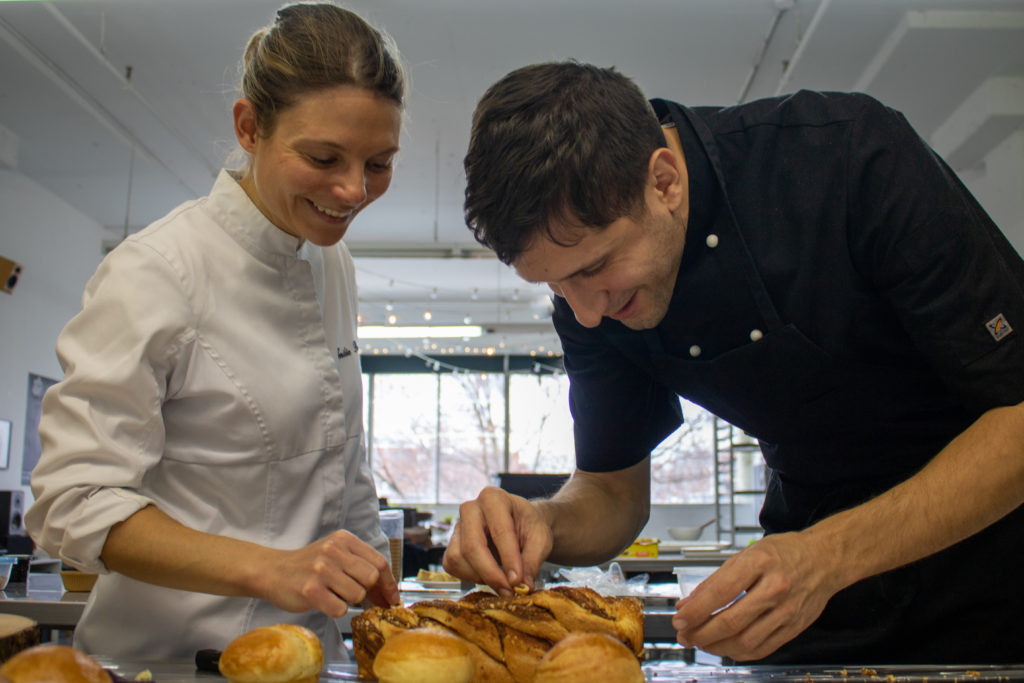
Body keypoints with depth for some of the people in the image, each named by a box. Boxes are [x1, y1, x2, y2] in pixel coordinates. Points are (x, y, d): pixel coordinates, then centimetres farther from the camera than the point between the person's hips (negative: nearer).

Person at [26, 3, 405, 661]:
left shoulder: (333, 262, 4)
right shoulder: (155, 273, -17)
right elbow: (76, 502, -20)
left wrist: (371, 581, 14)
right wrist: (266, 569, -30)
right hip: (172, 654, -4)